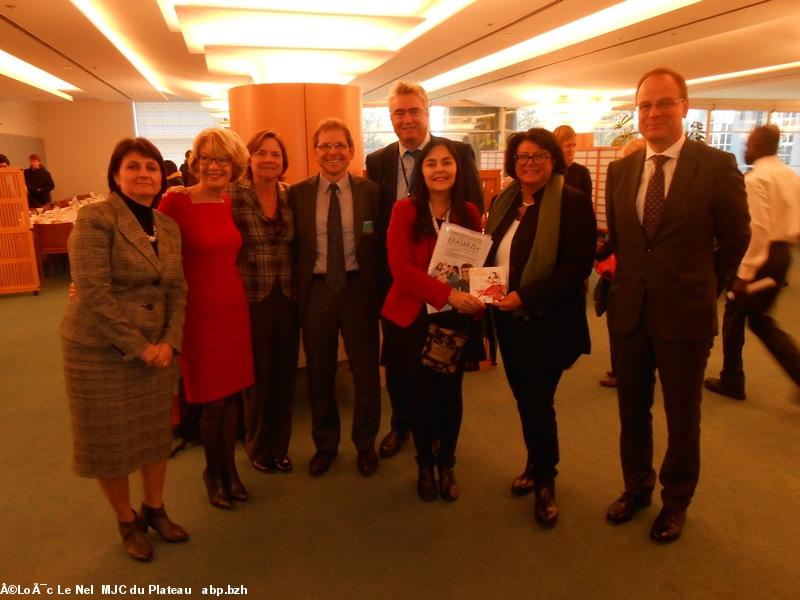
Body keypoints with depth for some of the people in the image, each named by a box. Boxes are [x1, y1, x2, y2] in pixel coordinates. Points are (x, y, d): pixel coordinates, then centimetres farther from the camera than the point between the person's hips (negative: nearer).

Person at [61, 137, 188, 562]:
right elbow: (93, 292, -20)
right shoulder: (95, 218, -13)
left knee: (156, 431, 14)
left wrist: (170, 341, -6)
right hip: (101, 350, -5)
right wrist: (138, 346, -17)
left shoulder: (168, 226, 6)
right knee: (111, 438, 9)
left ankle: (155, 509, 36)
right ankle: (127, 522, 30)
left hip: (157, 348, 5)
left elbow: (177, 289, 6)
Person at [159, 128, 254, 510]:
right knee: (213, 400, 5)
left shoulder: (233, 202, 5)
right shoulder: (176, 201, -12)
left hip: (234, 306, 5)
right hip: (199, 311, -5)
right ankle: (212, 471, 31)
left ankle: (229, 466, 33)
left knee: (233, 392, 12)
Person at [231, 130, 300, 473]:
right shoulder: (233, 195, -8)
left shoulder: (290, 195, 5)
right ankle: (258, 448, 31)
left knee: (285, 375, 11)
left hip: (287, 298, 4)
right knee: (257, 376, 9)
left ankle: (280, 446, 31)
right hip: (252, 299, -4)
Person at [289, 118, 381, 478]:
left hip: (358, 288, -1)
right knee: (320, 374, 13)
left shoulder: (370, 191, 1)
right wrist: (296, 292, -4)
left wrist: (380, 291, -9)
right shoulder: (298, 193, 3)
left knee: (366, 371, 9)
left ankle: (365, 444, 31)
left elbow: (381, 245, -1)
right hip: (316, 290, 1)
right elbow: (294, 247, 2)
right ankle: (325, 444, 34)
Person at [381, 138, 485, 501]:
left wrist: (477, 297, -14)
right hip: (414, 317, -2)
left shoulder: (469, 213, 3)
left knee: (450, 393, 10)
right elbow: (400, 267, -16)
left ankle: (447, 466, 33)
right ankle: (425, 467, 32)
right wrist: (448, 294, -26)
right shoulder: (405, 210, -8)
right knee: (423, 394, 7)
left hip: (456, 319, 3)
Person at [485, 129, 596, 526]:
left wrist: (525, 296, -23)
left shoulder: (573, 202, -11)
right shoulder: (503, 202, 10)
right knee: (524, 399, 16)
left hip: (548, 322, -6)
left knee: (538, 402, 1)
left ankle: (545, 481, 24)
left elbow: (578, 266, -18)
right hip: (509, 319, 6)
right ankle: (536, 466, 38)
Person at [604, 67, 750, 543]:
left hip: (685, 316, -3)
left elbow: (735, 240, 1)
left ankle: (676, 501, 35)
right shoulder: (620, 170, 4)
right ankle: (637, 488, 38)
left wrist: (700, 289, 7)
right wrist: (632, 282, 10)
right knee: (633, 412, 16)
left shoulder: (717, 166, -8)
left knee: (682, 418, 13)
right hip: (628, 312, 4)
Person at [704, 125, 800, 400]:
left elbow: (757, 228, -23)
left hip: (760, 255, -8)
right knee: (760, 319, 19)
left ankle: (732, 380, 21)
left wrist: (744, 272, -22)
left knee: (735, 316, 8)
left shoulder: (756, 178, -16)